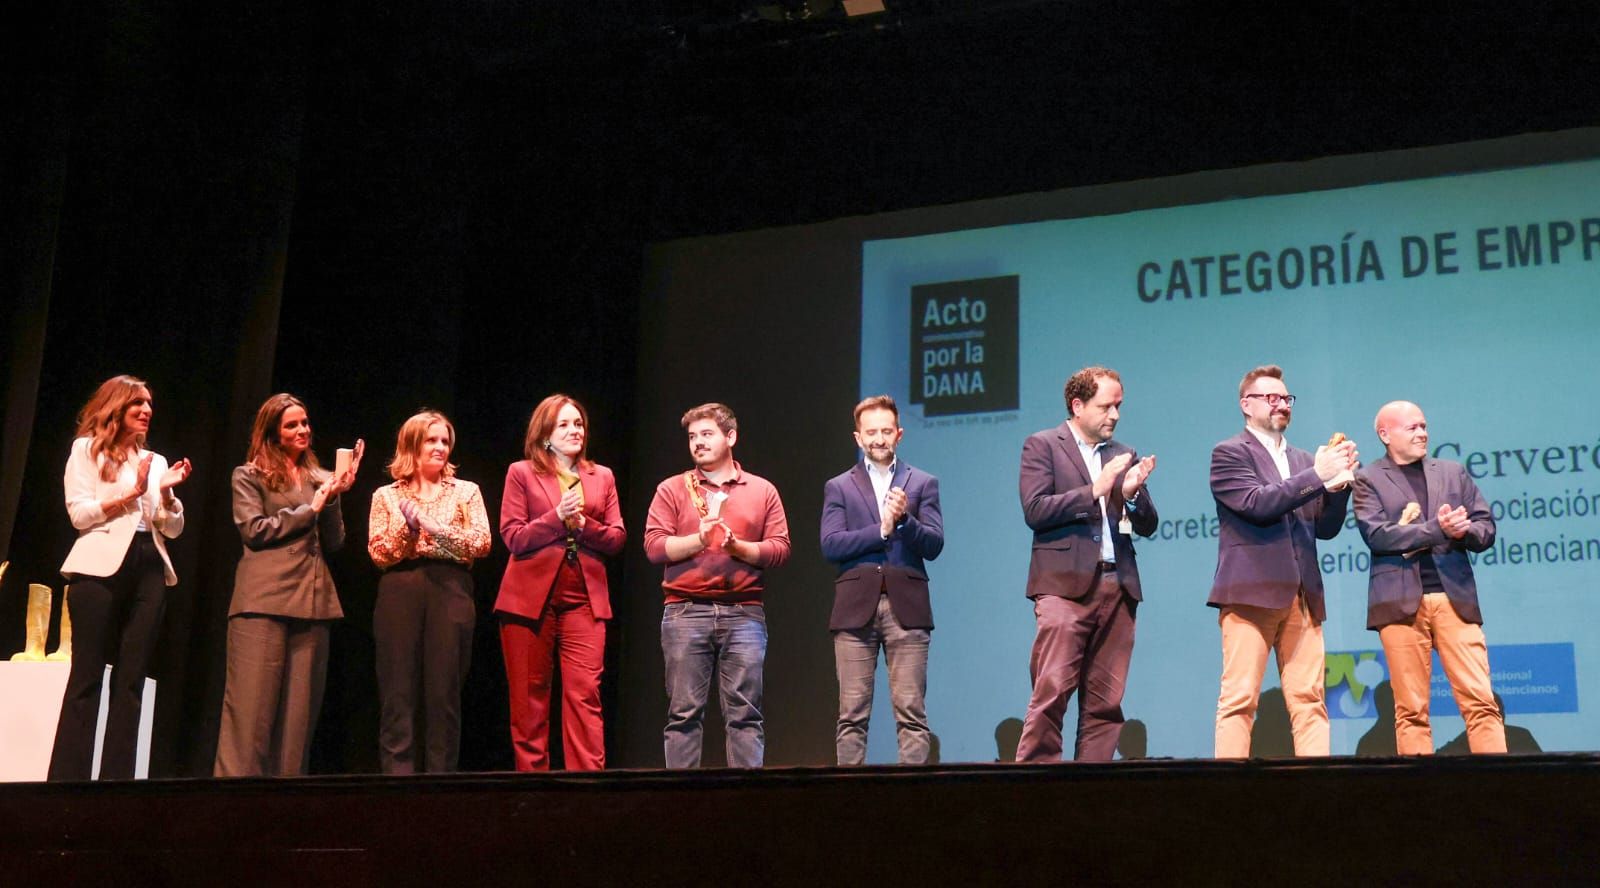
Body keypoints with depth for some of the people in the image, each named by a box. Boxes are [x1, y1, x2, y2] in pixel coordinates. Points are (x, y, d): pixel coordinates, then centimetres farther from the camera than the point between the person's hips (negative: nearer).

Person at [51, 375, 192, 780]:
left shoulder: (155, 461, 21)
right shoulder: (87, 450, 8)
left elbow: (173, 528, 16)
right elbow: (80, 513, -5)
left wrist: (165, 492, -1)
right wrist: (131, 493, -10)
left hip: (149, 568, 5)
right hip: (102, 566, -5)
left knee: (131, 680, 0)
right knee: (87, 677, -7)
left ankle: (117, 779, 0)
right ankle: (68, 778, -8)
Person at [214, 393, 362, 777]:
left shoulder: (319, 479, 19)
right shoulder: (249, 476, 9)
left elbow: (334, 543, 13)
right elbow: (254, 530, -4)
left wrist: (332, 500, -1)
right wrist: (309, 509, -2)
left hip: (311, 602, 4)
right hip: (264, 601, -4)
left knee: (299, 709, 2)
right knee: (252, 705, -8)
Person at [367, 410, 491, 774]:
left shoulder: (465, 491, 13)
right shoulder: (387, 496, 14)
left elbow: (482, 542, 0)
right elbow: (379, 553, 6)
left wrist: (435, 527, -8)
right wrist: (405, 524, -9)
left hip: (450, 592, 0)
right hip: (400, 592, 0)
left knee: (444, 692, 0)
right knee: (398, 692, -3)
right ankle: (397, 776, 0)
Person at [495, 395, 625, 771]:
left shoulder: (602, 477, 16)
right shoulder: (521, 473, 7)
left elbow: (617, 538, 9)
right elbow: (513, 536, -2)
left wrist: (584, 525, -9)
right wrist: (557, 517, -13)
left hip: (584, 599, 2)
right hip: (531, 596, -2)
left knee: (584, 694, -8)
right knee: (530, 698, 1)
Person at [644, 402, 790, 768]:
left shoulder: (762, 491, 12)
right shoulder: (672, 490, 11)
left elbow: (780, 548, 4)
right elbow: (654, 546, 1)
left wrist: (739, 547, -12)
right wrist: (699, 539, -13)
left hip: (744, 613, 0)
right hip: (686, 613, 0)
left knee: (745, 713, -1)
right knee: (684, 712, -1)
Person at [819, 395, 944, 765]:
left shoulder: (922, 484, 13)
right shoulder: (839, 487, 13)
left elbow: (934, 545, 3)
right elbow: (830, 545, 0)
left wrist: (904, 519, -14)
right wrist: (881, 529, -7)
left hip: (906, 606, 0)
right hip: (856, 607, 0)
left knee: (911, 712, -3)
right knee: (852, 714, -1)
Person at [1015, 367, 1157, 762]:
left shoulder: (1125, 456, 19)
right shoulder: (1042, 445, 5)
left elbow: (1147, 526, 16)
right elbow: (1034, 510, -9)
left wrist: (1133, 492, -4)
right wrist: (1095, 490, -12)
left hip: (1117, 588, 5)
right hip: (1065, 585, -5)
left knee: (1105, 702, 3)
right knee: (1051, 692, -12)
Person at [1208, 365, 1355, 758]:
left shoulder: (1303, 461, 21)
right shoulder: (1229, 453, 3)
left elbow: (1325, 528, 16)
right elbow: (1257, 504, -13)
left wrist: (1337, 482, 0)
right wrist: (1317, 476, -12)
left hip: (1302, 596, 6)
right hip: (1251, 592, -6)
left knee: (1309, 701, 1)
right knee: (1239, 699, -7)